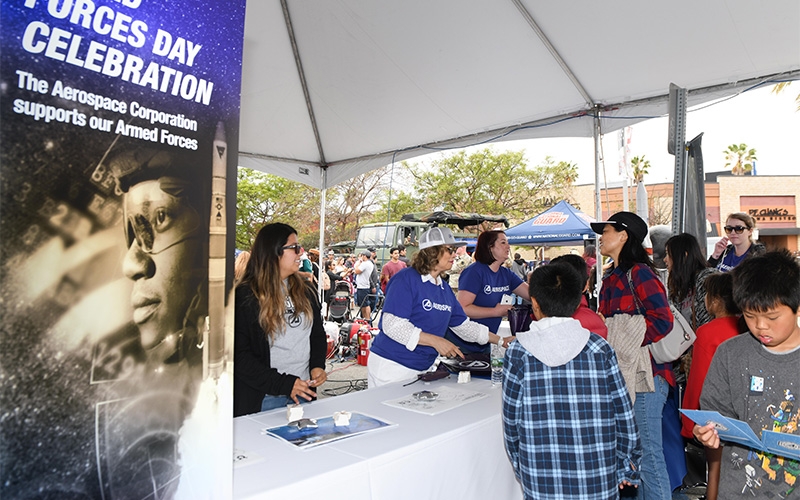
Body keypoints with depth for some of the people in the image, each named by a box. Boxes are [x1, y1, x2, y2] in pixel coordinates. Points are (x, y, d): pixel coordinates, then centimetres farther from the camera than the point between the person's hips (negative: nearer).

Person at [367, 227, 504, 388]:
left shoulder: (445, 289, 10)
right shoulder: (405, 279, -13)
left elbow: (464, 325, 17)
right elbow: (392, 325, -22)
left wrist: (501, 341, 13)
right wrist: (434, 341, -26)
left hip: (423, 368, 7)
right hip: (391, 366, -7)